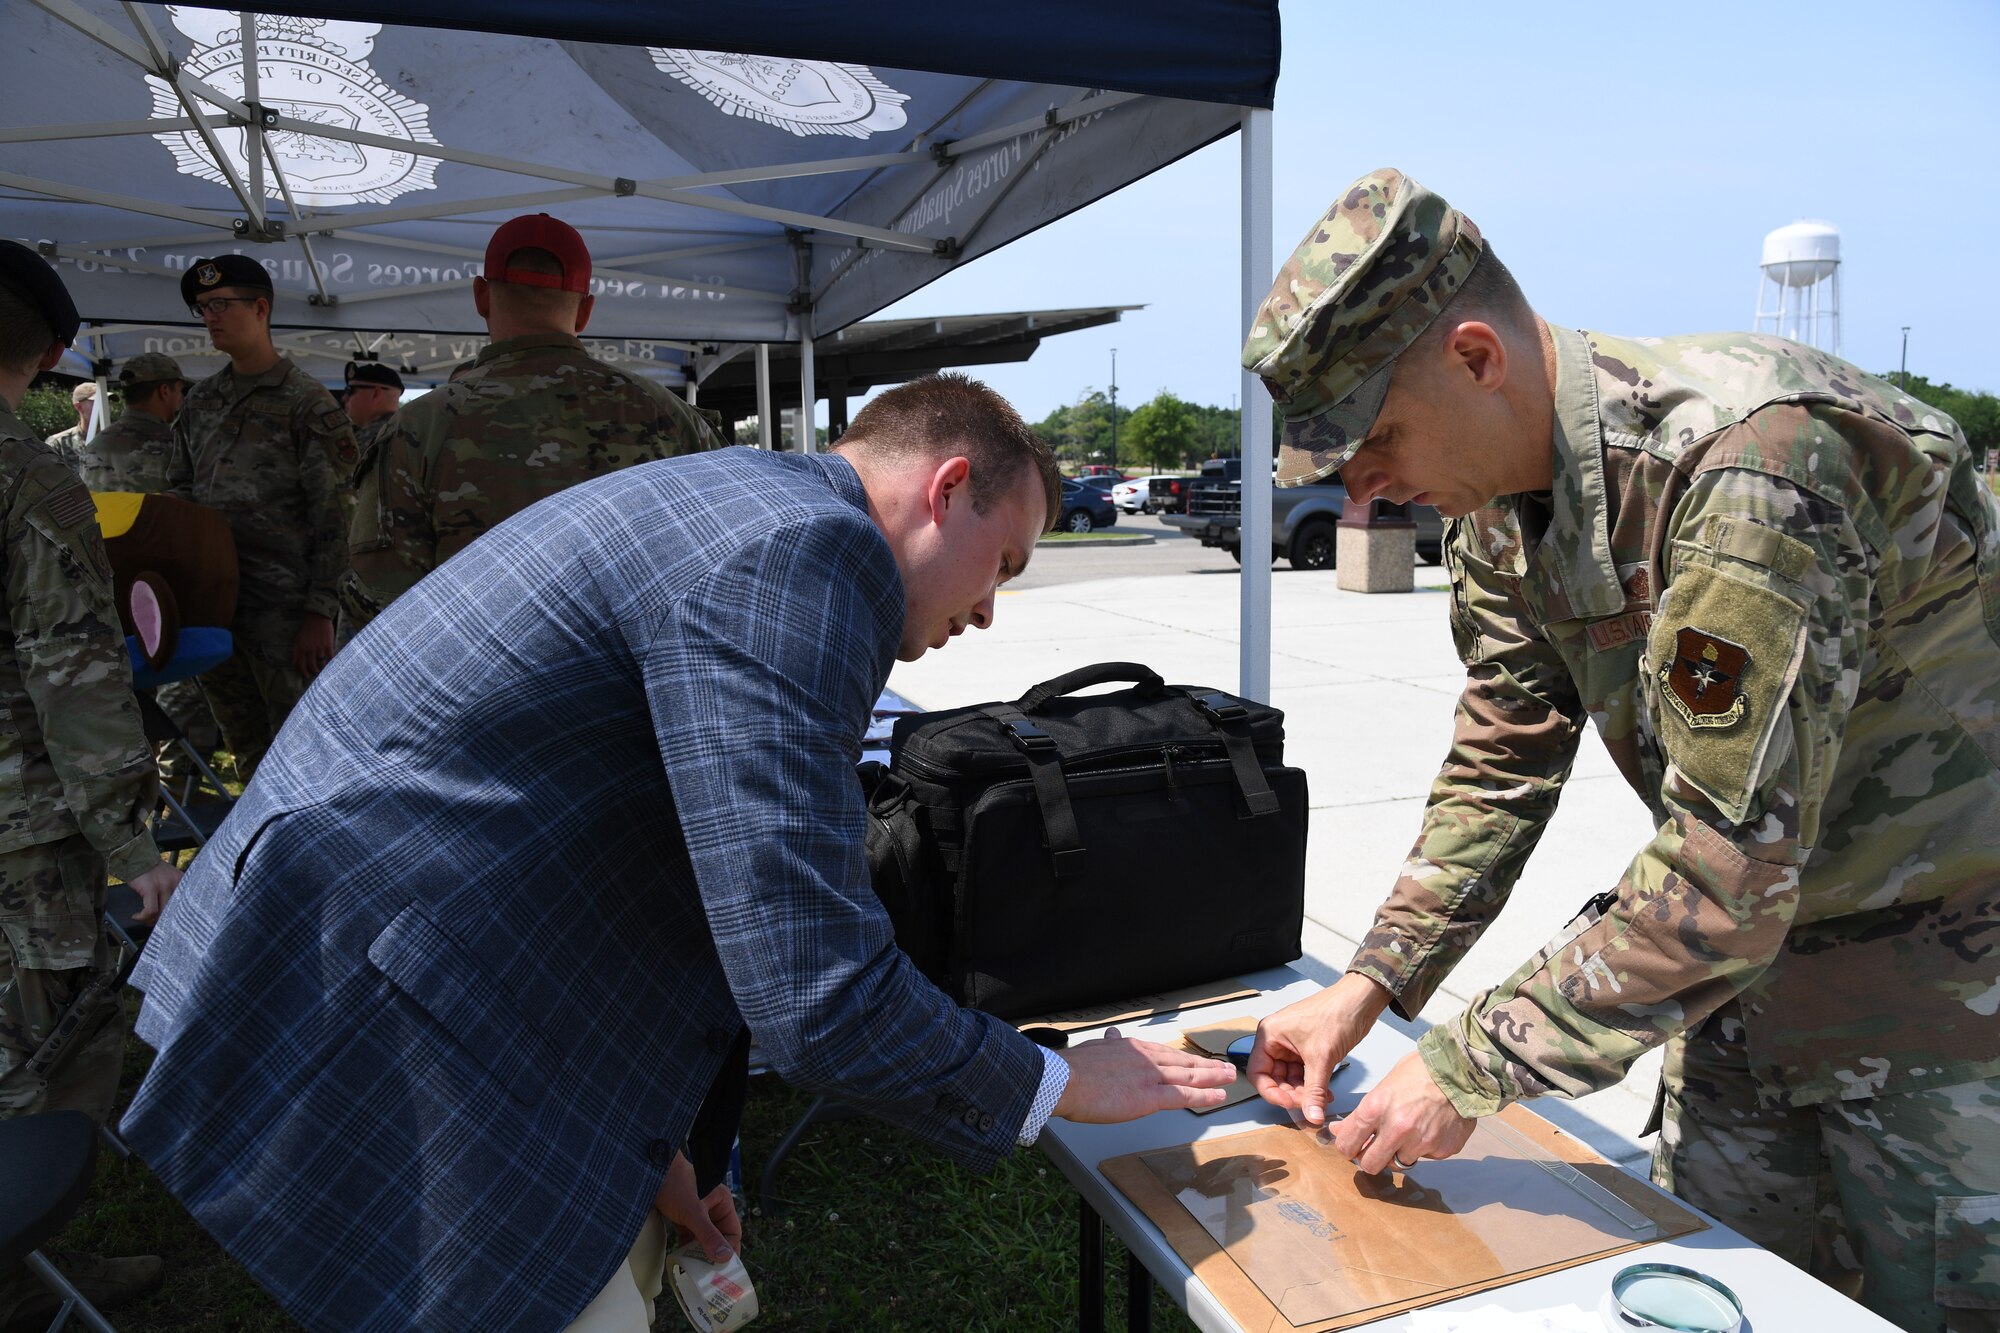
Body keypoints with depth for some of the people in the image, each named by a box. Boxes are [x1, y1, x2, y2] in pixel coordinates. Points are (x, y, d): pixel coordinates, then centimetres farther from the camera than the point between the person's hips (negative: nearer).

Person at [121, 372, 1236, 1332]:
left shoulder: (743, 511, 12)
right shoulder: (803, 550, -21)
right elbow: (815, 994, -24)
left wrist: (634, 1140, 20)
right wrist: (1054, 1086, -6)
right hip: (366, 1041, -10)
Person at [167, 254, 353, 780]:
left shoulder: (307, 403, -6)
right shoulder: (200, 401, 14)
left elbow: (333, 517, -10)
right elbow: (181, 493, 20)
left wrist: (319, 611, -14)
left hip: (283, 606, -6)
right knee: (243, 740, 15)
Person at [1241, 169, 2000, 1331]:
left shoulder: (1747, 462, -33)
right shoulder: (1499, 504, -6)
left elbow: (1726, 876, -34)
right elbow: (1503, 765, 2)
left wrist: (1469, 1072, -26)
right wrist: (1369, 987, -5)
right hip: (1750, 964, 7)